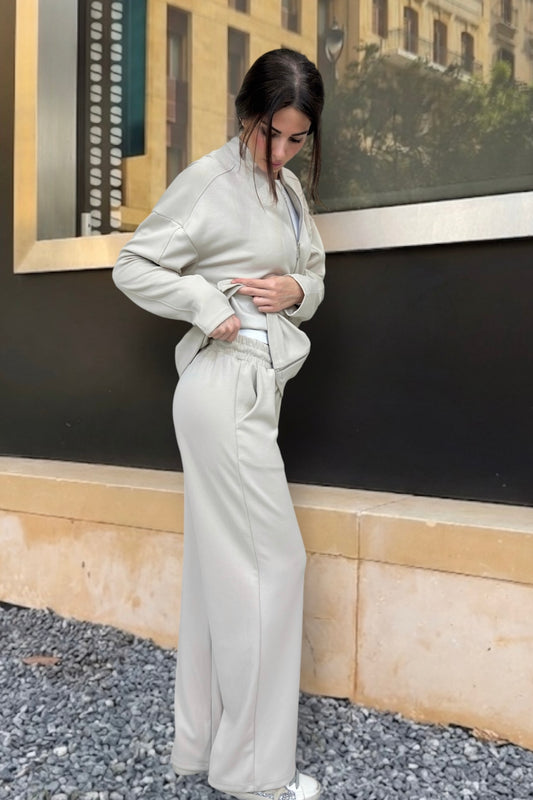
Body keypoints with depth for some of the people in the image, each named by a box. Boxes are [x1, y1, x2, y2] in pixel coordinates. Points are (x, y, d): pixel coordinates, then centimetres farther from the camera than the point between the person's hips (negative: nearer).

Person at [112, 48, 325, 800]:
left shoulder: (289, 186, 14)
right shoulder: (208, 182, -9)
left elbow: (316, 270, 19)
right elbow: (133, 267, -5)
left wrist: (297, 289, -3)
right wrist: (210, 306, -16)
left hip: (258, 387, 8)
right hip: (227, 388, -8)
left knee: (224, 564, 12)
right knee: (274, 561, -5)